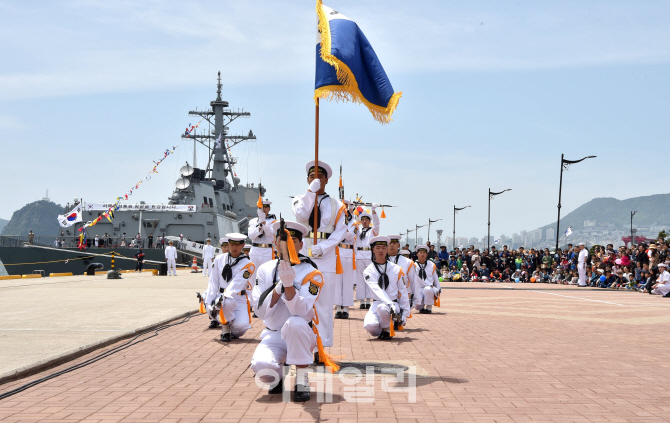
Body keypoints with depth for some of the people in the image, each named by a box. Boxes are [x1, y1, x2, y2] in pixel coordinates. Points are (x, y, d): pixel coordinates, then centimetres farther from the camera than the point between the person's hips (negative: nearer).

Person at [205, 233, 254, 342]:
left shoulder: (247, 264, -5)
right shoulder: (219, 260, 5)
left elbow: (236, 284, -18)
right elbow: (213, 282, 5)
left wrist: (223, 297, -33)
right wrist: (209, 302, -7)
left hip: (239, 298, -1)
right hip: (222, 296, 1)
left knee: (242, 325, -25)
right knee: (228, 302, -37)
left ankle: (234, 333, 14)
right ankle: (225, 329, -9)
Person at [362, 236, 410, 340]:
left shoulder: (396, 269, 6)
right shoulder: (368, 271, 1)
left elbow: (403, 293, 8)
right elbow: (377, 290, -15)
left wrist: (404, 314, 1)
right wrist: (389, 304, -31)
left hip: (394, 304, 0)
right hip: (377, 304, 0)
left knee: (382, 308, -37)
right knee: (370, 326, -31)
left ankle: (387, 331, -7)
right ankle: (380, 332, 6)